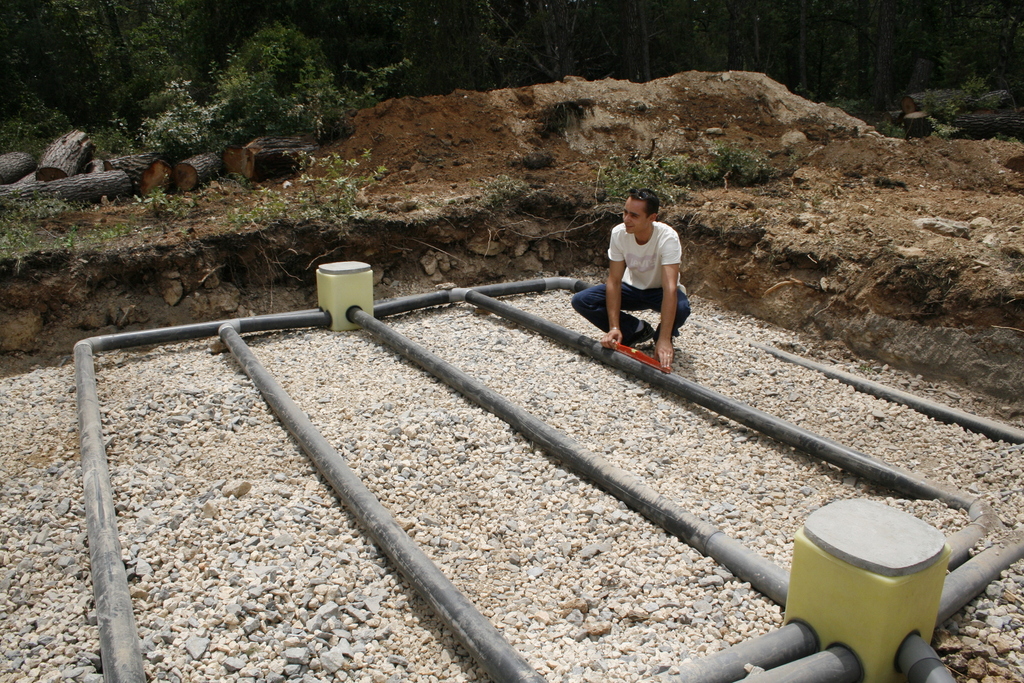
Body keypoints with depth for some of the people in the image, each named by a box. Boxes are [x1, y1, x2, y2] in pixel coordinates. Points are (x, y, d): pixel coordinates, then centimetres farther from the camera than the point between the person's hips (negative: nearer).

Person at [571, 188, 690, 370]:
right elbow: (614, 281, -20)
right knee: (581, 300, -18)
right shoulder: (619, 233, -22)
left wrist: (664, 340, -47)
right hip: (633, 288, 3)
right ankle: (638, 330, -2)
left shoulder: (667, 237, -32)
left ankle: (661, 337, -2)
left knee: (681, 307, -38)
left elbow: (670, 288, -40)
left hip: (659, 292, -3)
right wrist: (614, 327, -29)